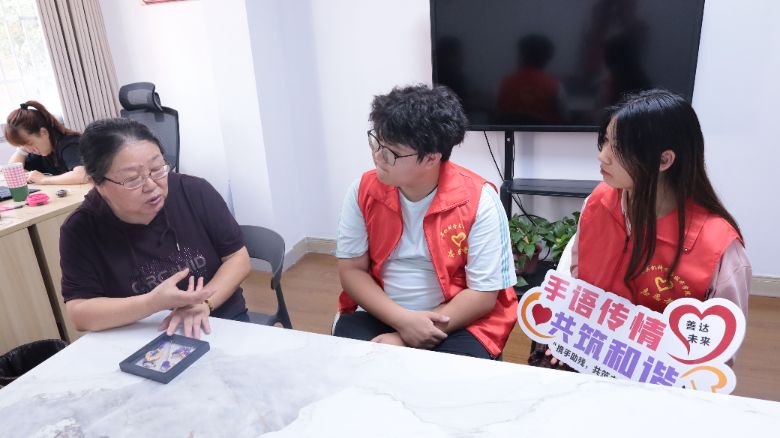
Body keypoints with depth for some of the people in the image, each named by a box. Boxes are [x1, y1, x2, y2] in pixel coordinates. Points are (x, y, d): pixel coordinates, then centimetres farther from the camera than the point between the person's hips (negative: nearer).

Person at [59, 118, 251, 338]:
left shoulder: (196, 192, -9)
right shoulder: (80, 230, -10)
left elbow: (238, 258, -4)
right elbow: (79, 314, -11)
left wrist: (204, 303, -19)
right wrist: (154, 303, -25)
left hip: (222, 322, 0)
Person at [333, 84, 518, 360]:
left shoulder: (478, 201, -15)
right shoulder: (364, 191, -6)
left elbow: (483, 294, -14)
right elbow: (351, 269, -2)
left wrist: (404, 341, -19)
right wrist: (403, 320, -18)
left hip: (457, 322, -2)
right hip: (379, 315, 3)